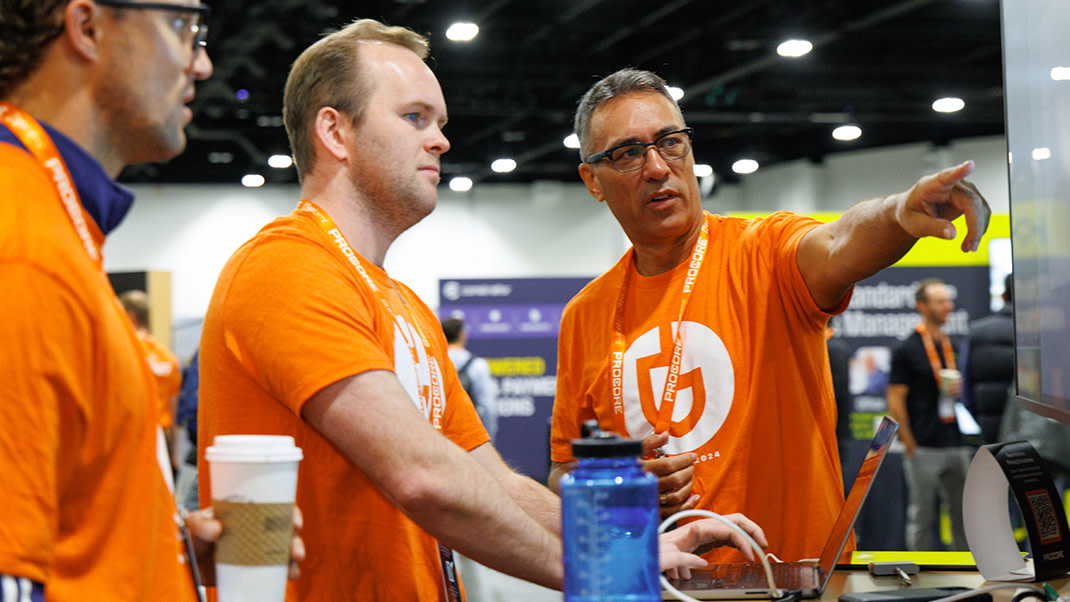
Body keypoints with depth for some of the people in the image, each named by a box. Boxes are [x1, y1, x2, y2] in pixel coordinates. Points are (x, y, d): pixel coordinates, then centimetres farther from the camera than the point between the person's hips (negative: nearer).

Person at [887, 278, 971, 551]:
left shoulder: (955, 346, 14)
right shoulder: (906, 350, -5)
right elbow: (895, 402, -7)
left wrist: (958, 388, -1)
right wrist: (910, 446, -11)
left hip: (956, 444, 6)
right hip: (923, 447, -6)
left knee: (964, 513, 8)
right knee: (922, 517, 0)